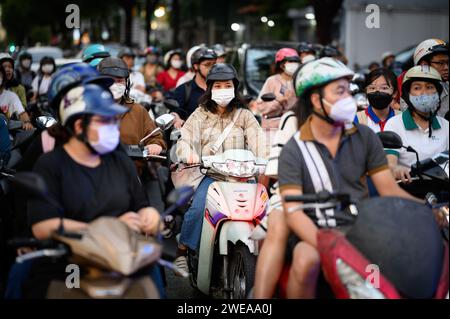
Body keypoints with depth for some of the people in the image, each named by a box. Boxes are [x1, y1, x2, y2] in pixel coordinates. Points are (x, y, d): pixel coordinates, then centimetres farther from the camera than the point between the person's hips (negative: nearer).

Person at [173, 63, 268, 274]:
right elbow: (185, 139, 3)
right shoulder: (200, 116, 17)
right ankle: (182, 250, -14)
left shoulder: (244, 115, 18)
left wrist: (263, 158, -21)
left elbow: (257, 138, 1)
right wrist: (189, 154, -22)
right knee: (198, 208, -28)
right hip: (209, 174, -1)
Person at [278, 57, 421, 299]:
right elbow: (293, 210, -12)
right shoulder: (294, 151, -1)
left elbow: (390, 190, 6)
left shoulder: (364, 138, 10)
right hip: (315, 232, -3)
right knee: (306, 261, -36)